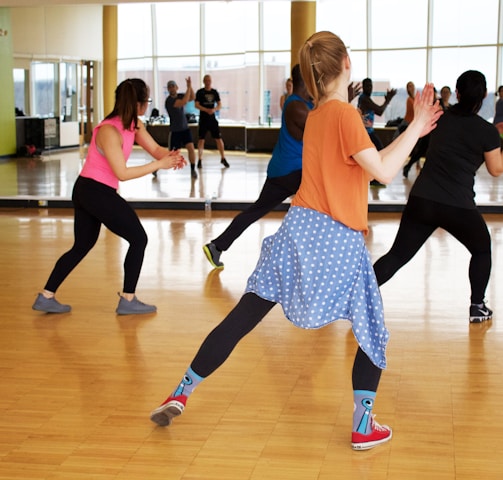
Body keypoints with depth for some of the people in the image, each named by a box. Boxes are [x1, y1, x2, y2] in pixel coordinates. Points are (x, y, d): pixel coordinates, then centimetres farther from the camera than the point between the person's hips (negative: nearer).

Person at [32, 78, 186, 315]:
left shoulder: (134, 124, 3)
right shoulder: (109, 131, -23)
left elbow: (155, 148, 1)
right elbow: (122, 173, -25)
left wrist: (171, 156, -20)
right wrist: (159, 164, -25)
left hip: (86, 191, 9)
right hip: (97, 192, -9)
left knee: (82, 246, 17)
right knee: (138, 239, 1)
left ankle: (46, 297, 19)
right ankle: (127, 301, 8)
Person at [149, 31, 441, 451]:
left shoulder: (316, 115, 14)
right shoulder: (345, 114, -11)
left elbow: (366, 163, 20)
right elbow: (383, 172, -15)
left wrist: (413, 131, 21)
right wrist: (417, 127, -8)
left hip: (299, 228, 6)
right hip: (339, 243, -6)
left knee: (243, 317, 9)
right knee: (373, 332, 13)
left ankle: (182, 394, 11)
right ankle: (364, 426, 12)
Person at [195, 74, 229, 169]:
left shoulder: (215, 92, 7)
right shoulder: (200, 92, -3)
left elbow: (219, 105, 7)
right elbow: (196, 105, -9)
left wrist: (214, 109, -15)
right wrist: (207, 110, -21)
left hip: (212, 118, 3)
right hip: (203, 119, -3)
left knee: (219, 139, 2)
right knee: (201, 139, -2)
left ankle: (223, 158, 13)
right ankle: (200, 160, 5)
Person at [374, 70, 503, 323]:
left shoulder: (440, 119, 9)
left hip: (421, 200, 3)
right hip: (458, 207, -3)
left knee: (397, 255, 7)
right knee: (482, 250, 23)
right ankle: (477, 307, 23)